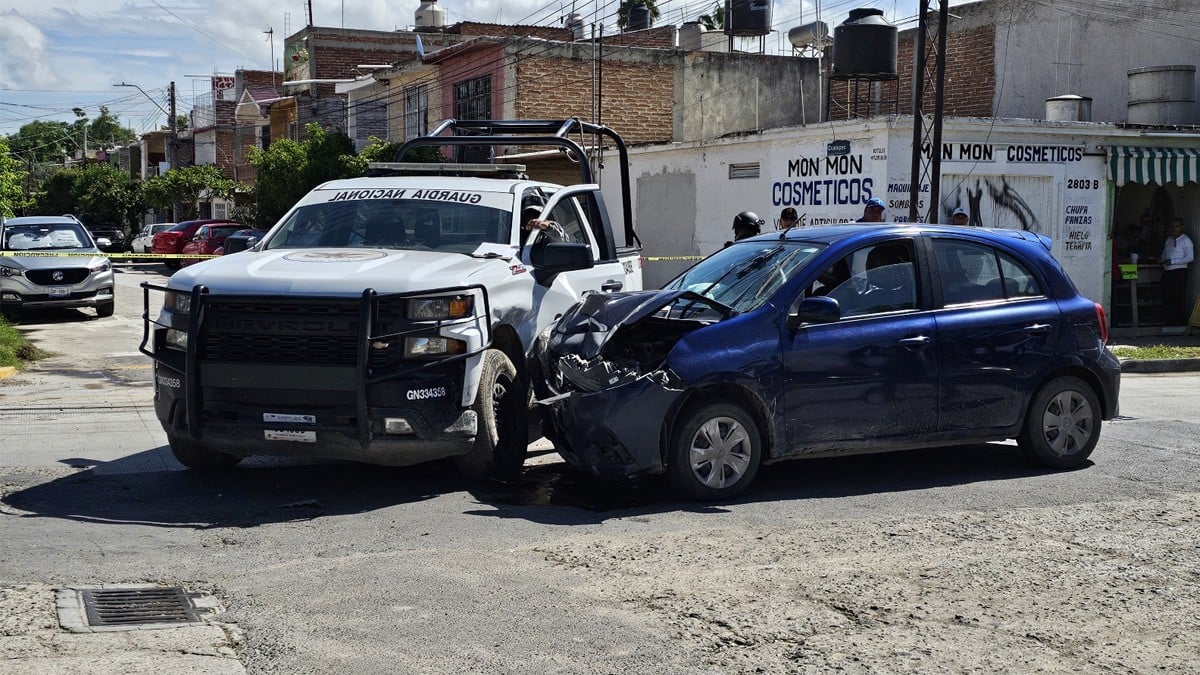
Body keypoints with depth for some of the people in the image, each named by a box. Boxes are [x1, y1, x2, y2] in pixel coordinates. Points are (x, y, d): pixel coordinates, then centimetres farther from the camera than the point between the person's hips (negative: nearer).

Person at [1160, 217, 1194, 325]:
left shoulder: (1185, 240, -4)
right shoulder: (1168, 240, 17)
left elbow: (1189, 258, -13)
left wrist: (1172, 261, -16)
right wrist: (1161, 260, 2)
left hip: (1179, 272, -7)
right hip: (1167, 272, 7)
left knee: (1179, 299, -6)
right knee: (1167, 298, 7)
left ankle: (1181, 323, -1)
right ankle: (1168, 322, 14)